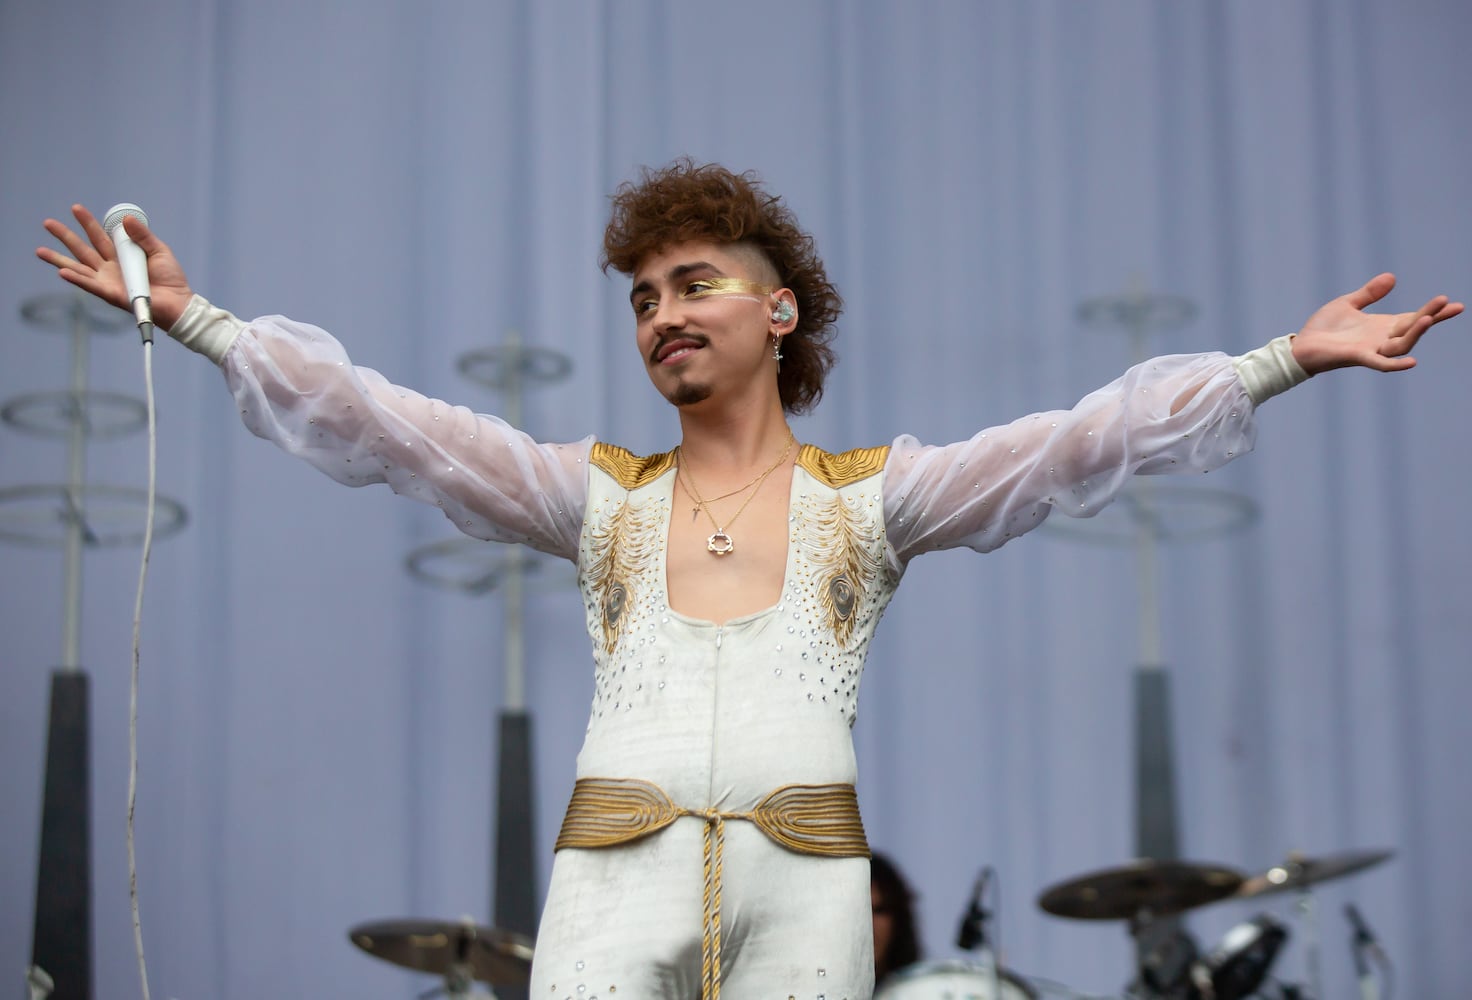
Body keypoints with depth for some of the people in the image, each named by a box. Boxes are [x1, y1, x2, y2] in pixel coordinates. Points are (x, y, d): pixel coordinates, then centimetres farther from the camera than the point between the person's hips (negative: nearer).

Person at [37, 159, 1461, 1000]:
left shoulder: (871, 492, 11)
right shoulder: (596, 492, 15)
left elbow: (1086, 439, 1)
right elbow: (377, 425, 8)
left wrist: (1286, 360, -8)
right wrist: (190, 316, 1)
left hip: (802, 881, 0)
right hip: (617, 872, 1)